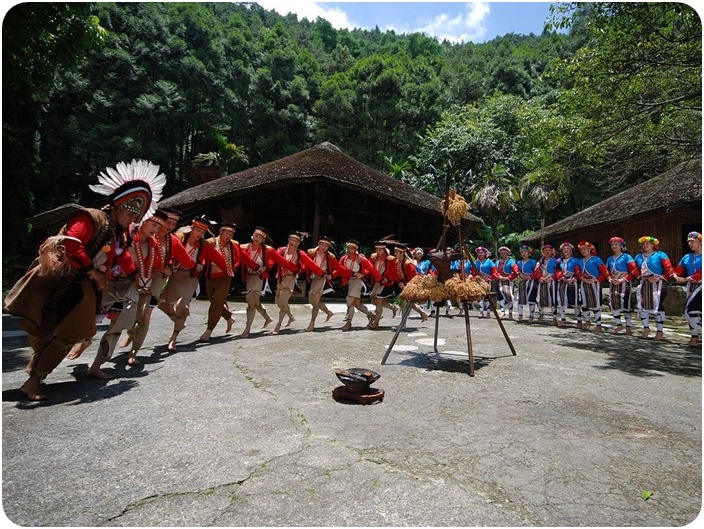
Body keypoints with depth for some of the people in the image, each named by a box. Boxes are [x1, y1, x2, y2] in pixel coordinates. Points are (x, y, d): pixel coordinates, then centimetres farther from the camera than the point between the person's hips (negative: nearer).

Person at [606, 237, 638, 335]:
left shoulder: (626, 257, -4)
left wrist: (623, 279, -17)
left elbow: (634, 271, -11)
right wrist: (610, 278, -2)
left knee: (626, 304, -3)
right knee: (613, 304, 2)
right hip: (613, 284, 5)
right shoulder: (610, 258, 13)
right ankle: (619, 325, 14)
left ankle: (628, 327, 7)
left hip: (624, 284, -5)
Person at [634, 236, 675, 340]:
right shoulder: (638, 257, 14)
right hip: (644, 284, 5)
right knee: (642, 305, 5)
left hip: (658, 284, -5)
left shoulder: (660, 255, -2)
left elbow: (669, 269, -9)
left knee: (658, 305, -4)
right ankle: (646, 328, 21)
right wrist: (641, 276, -7)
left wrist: (659, 278, -21)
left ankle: (659, 331, 6)